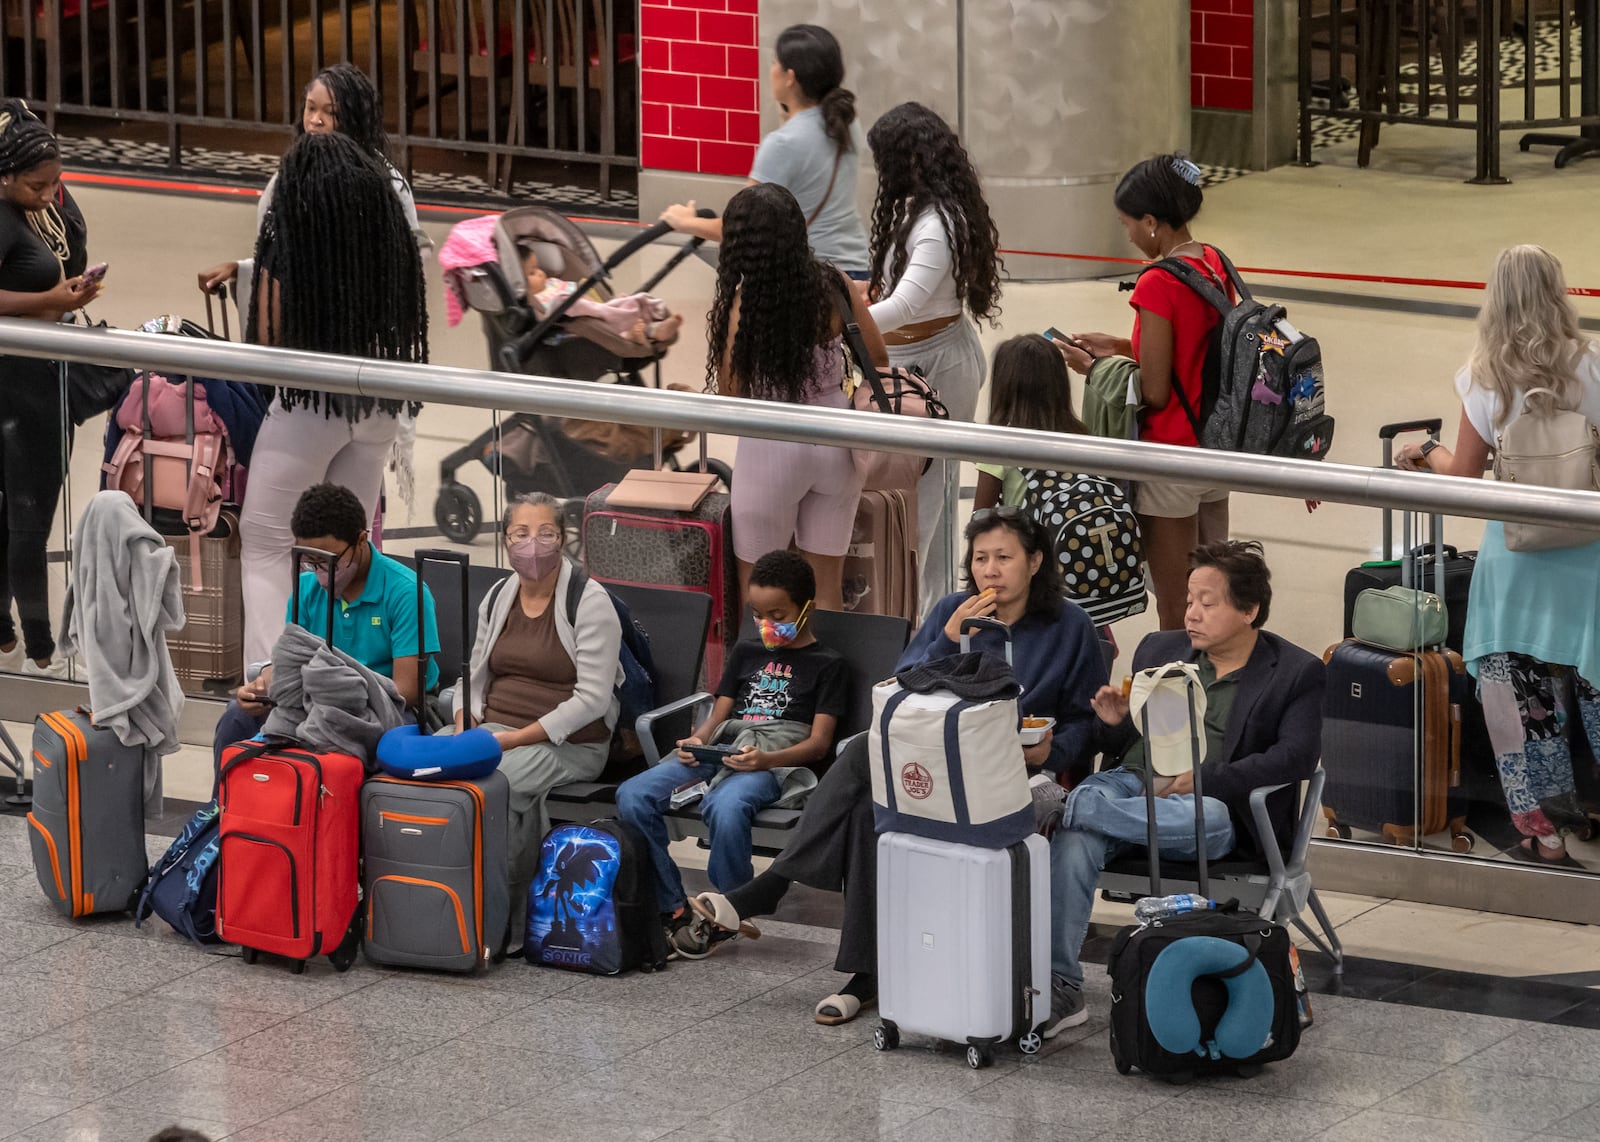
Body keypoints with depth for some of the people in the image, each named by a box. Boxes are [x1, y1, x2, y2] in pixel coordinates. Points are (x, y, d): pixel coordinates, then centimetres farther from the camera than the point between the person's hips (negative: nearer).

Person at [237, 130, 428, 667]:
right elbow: (409, 326, 8)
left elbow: (268, 336, -6)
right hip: (377, 408, 4)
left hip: (309, 404, -4)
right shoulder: (389, 231, 3)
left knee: (265, 547, 5)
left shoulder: (287, 235, -8)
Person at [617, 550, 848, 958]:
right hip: (723, 750, 6)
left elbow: (819, 742, -1)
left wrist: (765, 759, -19)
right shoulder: (746, 652, 29)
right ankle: (673, 911, -17)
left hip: (776, 763, -6)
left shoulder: (826, 665, 10)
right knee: (632, 795, -22)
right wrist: (696, 741, -1)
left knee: (726, 808, -41)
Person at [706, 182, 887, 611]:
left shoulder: (744, 301, -16)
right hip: (835, 442, 4)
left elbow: (730, 394, -11)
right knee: (826, 590, 13)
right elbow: (878, 357, 7)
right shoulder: (832, 285, -5)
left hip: (772, 447, -4)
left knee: (756, 592, 11)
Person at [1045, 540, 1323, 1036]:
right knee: (1074, 838, -29)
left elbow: (1296, 756, -9)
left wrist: (1203, 780, -19)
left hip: (1211, 799, -4)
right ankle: (1060, 985, -33)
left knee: (1209, 818, -41)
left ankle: (1064, 804, -33)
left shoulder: (1297, 674, 6)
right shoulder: (1160, 650, 22)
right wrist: (1113, 723, -2)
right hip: (1130, 781, 4)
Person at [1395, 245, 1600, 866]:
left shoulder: (1484, 377, -7)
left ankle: (1545, 831, 5)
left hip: (1516, 553, -1)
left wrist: (1427, 452, 18)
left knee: (1521, 693, 6)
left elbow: (1464, 476, -1)